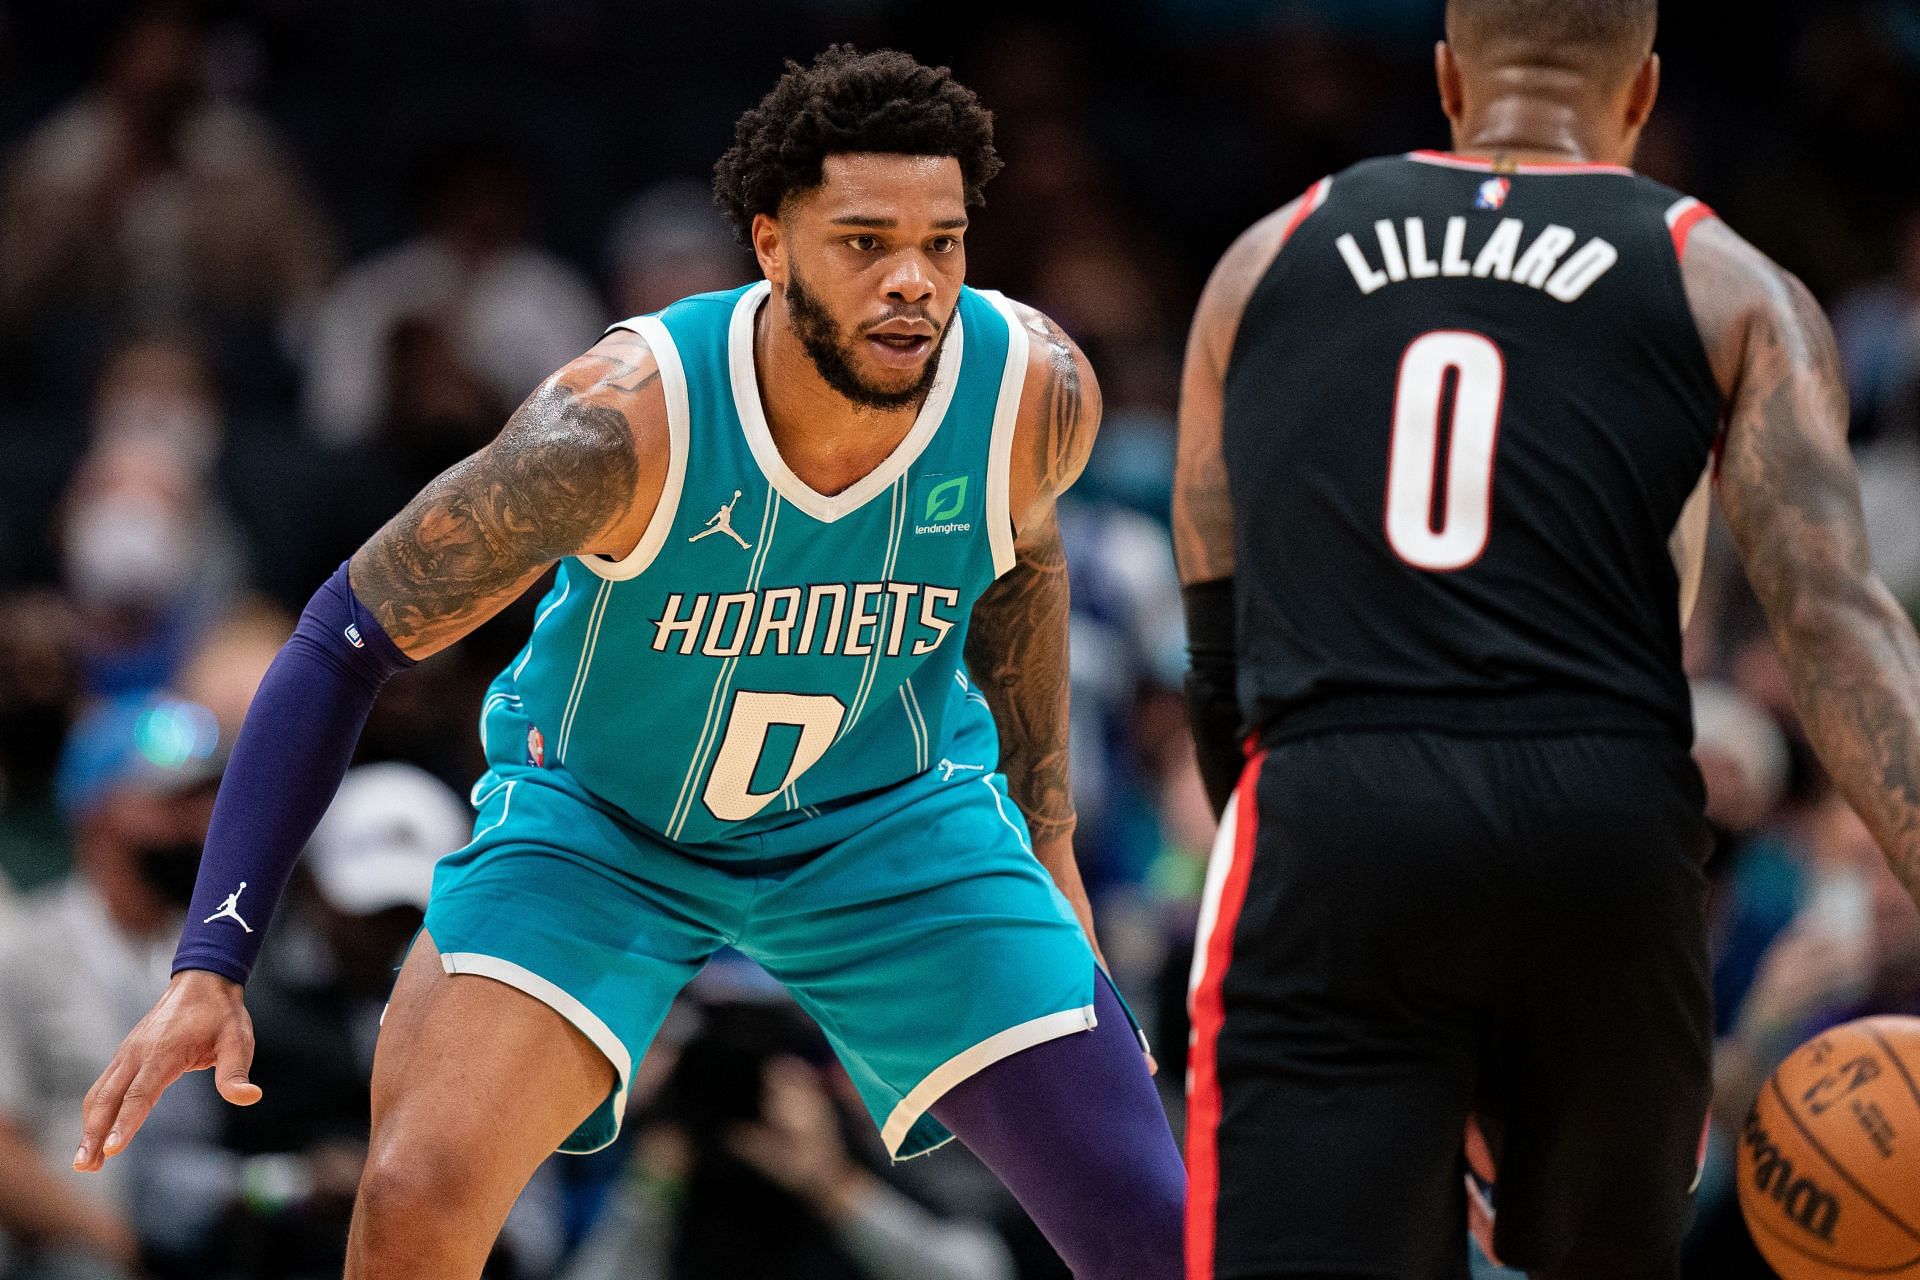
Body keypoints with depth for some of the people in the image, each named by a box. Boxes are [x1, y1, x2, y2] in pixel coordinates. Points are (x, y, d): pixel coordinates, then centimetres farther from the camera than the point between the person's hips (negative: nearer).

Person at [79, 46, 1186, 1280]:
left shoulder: (1040, 392, -23)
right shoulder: (625, 422, -34)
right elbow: (348, 643, -25)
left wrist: (1048, 834, 13)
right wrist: (211, 968, -31)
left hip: (895, 813, 3)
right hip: (599, 812, -2)